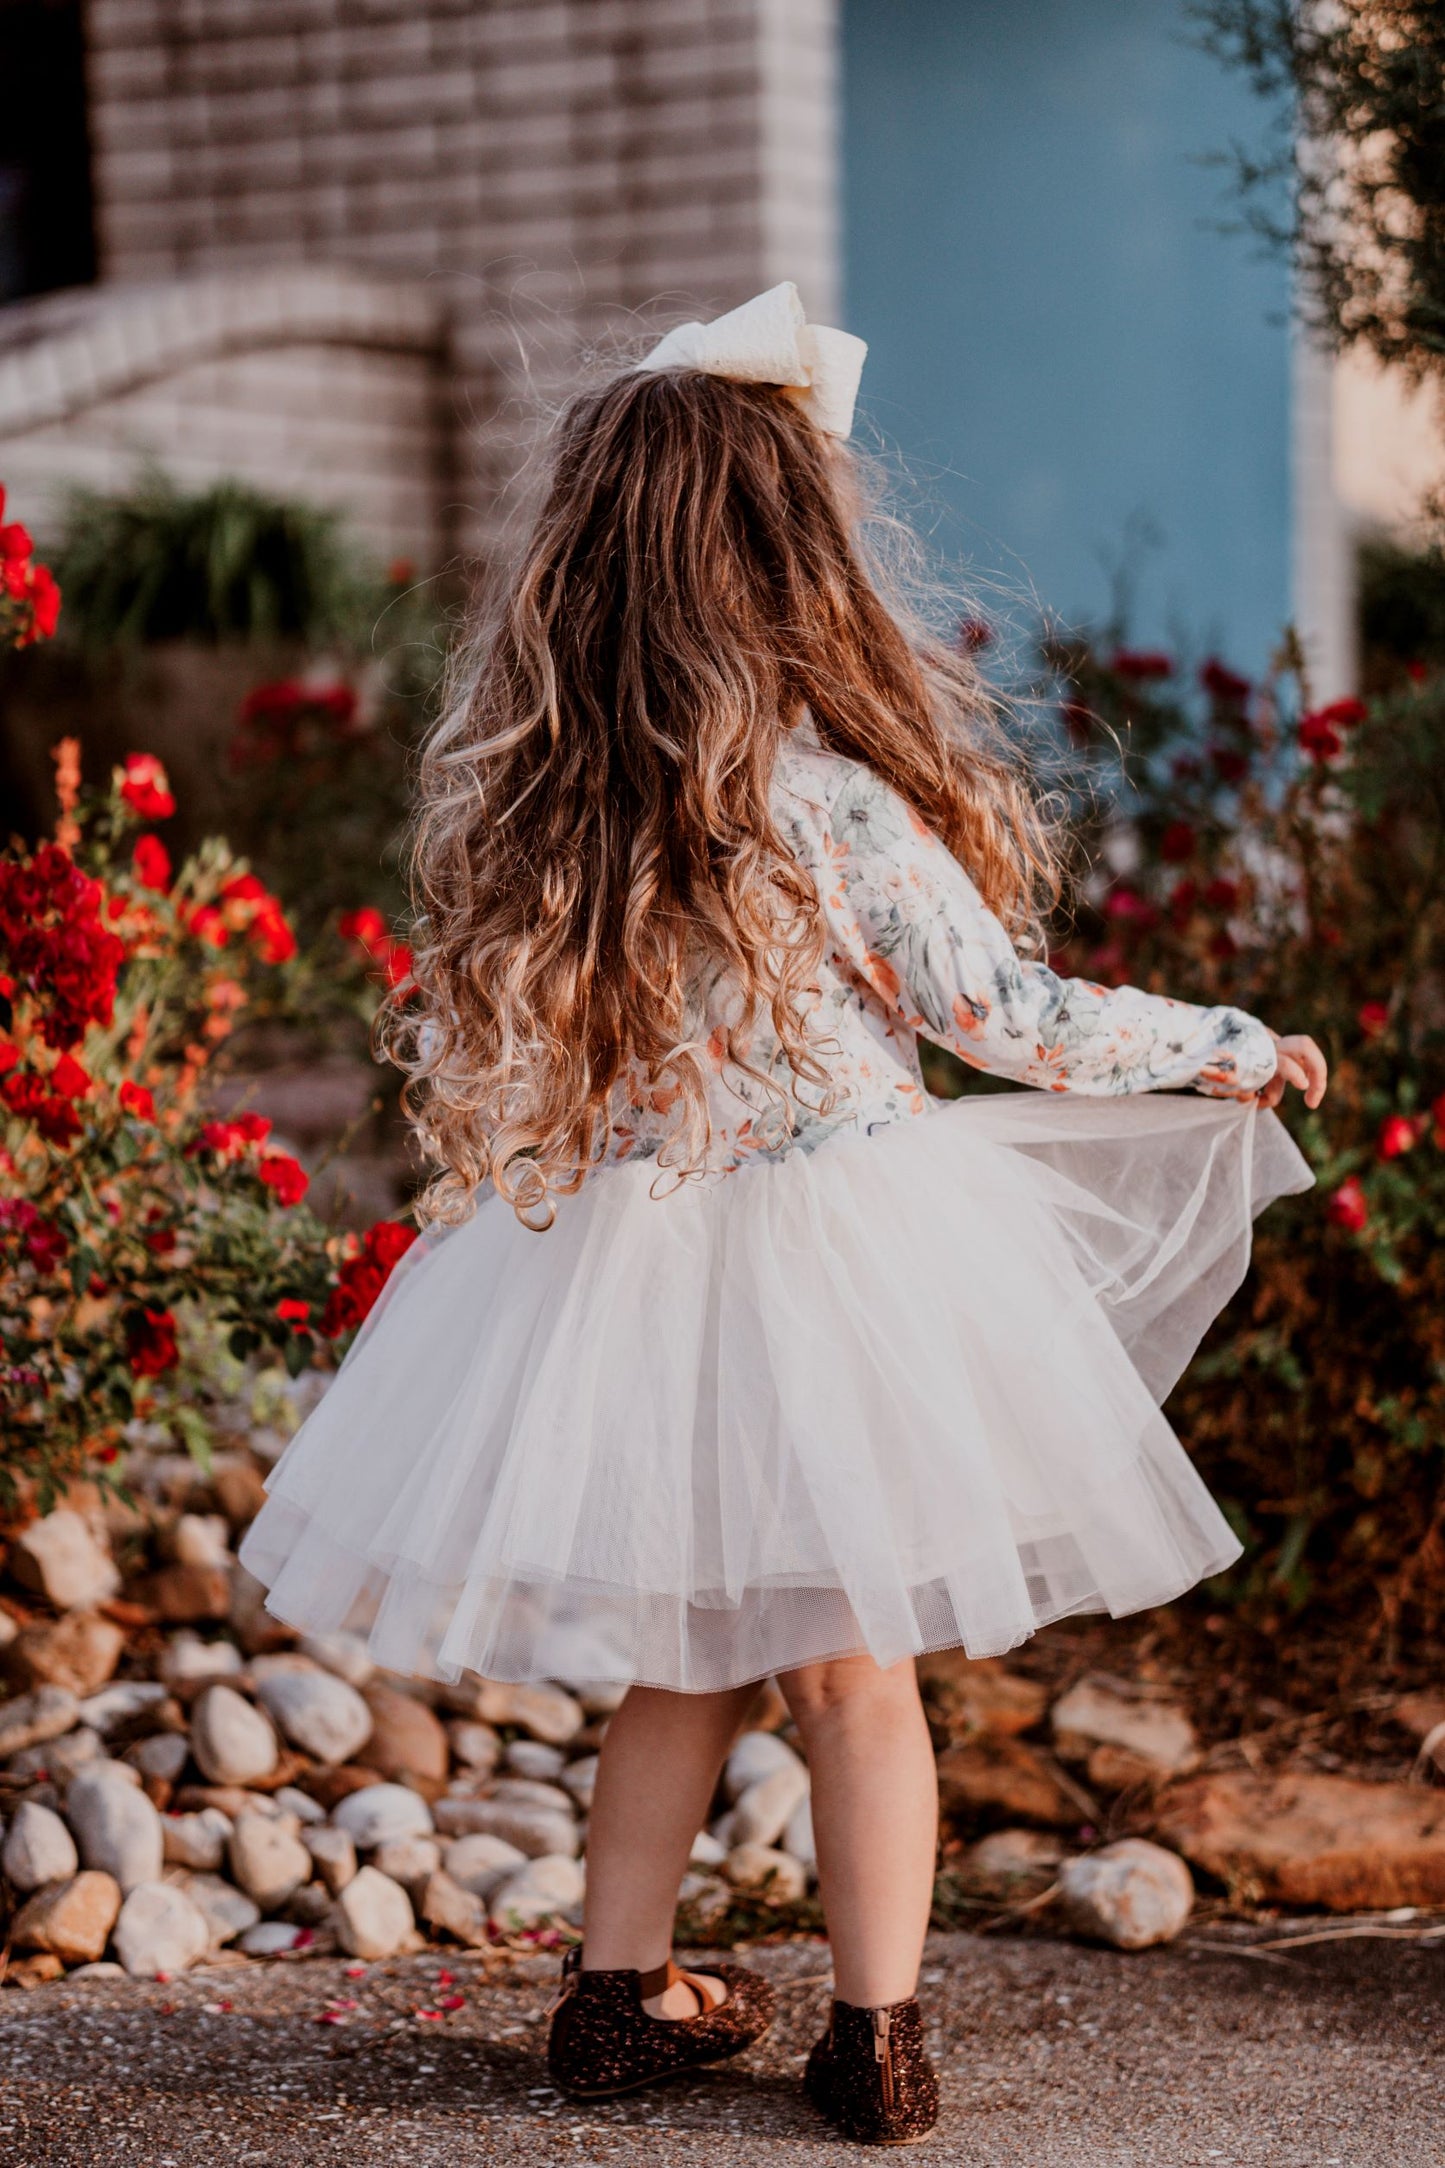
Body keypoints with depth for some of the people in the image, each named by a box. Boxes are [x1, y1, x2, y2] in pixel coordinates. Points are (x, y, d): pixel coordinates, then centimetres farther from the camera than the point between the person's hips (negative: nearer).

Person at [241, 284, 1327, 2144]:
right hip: (828, 1253, -4)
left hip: (608, 1257, 5)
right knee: (857, 1664, 9)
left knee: (688, 1652, 20)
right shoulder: (829, 786, -18)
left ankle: (619, 1994, 27)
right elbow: (1010, 1017, -11)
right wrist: (1231, 1048, 4)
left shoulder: (514, 783, -3)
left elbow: (463, 1047, 5)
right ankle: (877, 2045, 15)